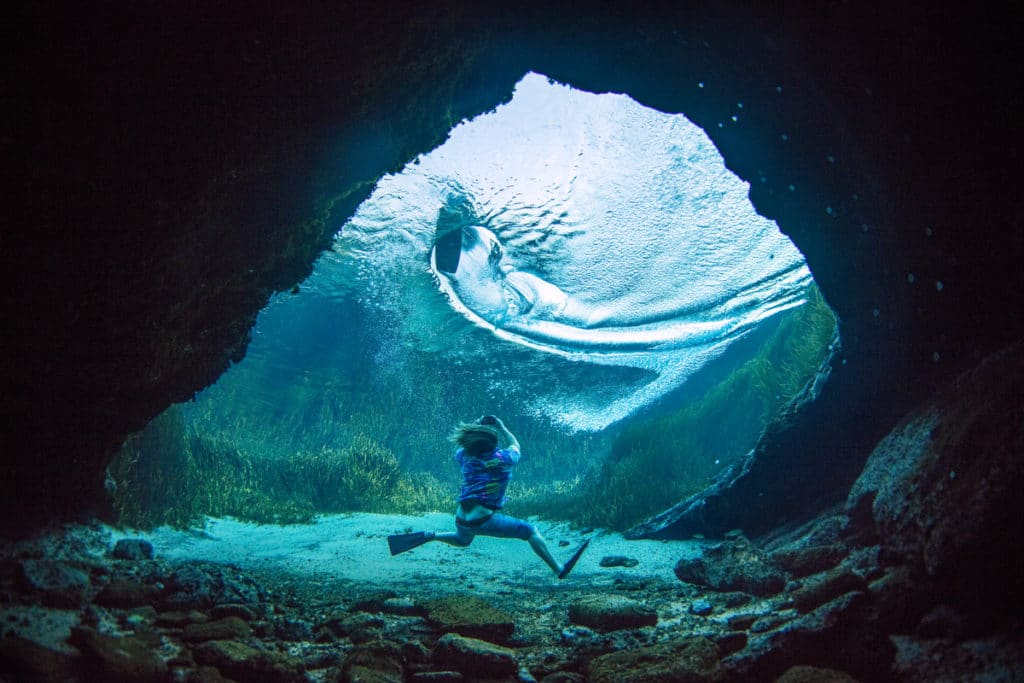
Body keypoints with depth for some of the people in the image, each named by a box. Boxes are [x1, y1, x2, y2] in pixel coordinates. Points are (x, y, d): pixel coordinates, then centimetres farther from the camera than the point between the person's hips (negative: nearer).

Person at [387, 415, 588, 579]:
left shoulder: (464, 456, 9)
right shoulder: (501, 458, -4)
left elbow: (461, 446, 34)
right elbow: (515, 446, 18)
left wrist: (475, 427, 34)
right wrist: (502, 427, 27)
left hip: (461, 519, 6)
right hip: (484, 520, -6)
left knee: (462, 540, 38)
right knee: (530, 531, 3)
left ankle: (429, 536, 13)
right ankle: (559, 570, -5)